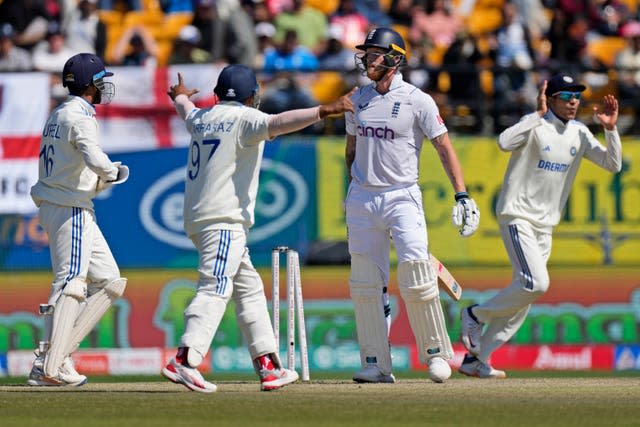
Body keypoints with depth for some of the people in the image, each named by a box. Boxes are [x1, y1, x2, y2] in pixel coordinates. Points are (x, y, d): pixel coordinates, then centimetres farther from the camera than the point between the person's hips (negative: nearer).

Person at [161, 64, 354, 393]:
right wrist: (323, 111, -35)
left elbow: (186, 111, 42)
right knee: (215, 288, -19)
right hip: (225, 218, -9)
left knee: (248, 288, 14)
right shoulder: (244, 118, -6)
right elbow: (277, 123, -26)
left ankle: (268, 366, 12)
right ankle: (184, 361, -33)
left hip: (196, 219, 9)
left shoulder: (202, 118, 17)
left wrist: (180, 96, 66)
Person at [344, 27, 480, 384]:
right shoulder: (358, 100, 9)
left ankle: (436, 351, 0)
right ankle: (377, 365, 5)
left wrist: (462, 196, -13)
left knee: (415, 272, -16)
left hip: (402, 197, -5)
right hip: (362, 200, 5)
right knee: (365, 284, 1)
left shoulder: (417, 101, -5)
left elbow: (445, 148, -6)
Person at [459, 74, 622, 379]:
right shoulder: (535, 126, -12)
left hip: (545, 227, 8)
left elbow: (613, 164, 4)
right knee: (536, 283, -23)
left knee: (524, 297, 6)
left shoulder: (579, 134, 8)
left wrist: (611, 128, -10)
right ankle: (476, 315, -2)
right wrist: (539, 114, -30)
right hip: (517, 217, -8)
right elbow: (504, 143, -33)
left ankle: (475, 359, 13)